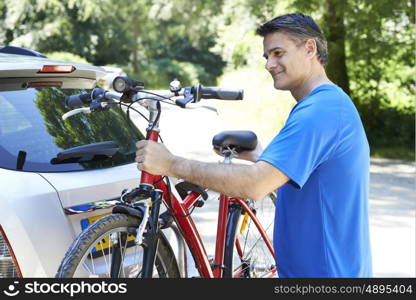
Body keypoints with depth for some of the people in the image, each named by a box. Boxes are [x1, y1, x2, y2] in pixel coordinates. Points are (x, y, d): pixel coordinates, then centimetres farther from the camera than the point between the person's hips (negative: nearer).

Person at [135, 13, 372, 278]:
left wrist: (171, 164, -26)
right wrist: (251, 154, 25)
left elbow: (256, 183, -31)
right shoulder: (334, 103, 13)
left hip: (322, 268, -10)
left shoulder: (318, 111, -22)